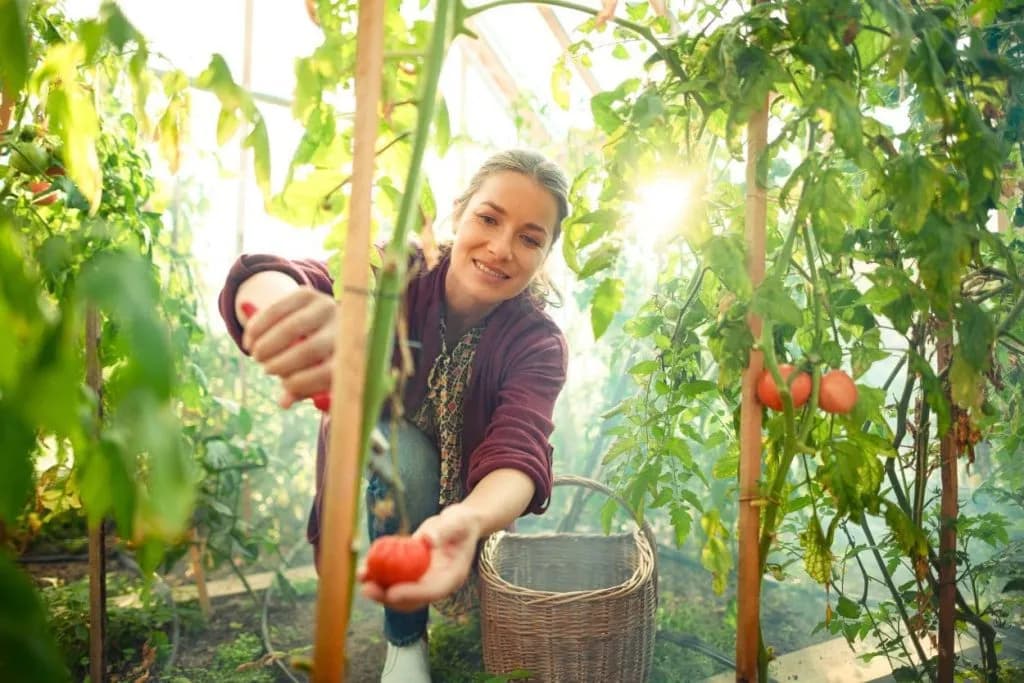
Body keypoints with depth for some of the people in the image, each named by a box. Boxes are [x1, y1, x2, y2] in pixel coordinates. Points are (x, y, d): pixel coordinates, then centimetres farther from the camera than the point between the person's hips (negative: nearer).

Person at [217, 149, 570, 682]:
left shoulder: (538, 345, -21)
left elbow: (517, 457, -39)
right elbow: (255, 281, -42)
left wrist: (468, 521, -63)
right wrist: (287, 303, -69)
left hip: (470, 503, 2)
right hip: (380, 492, -1)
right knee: (396, 440, -32)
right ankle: (405, 639, -9)